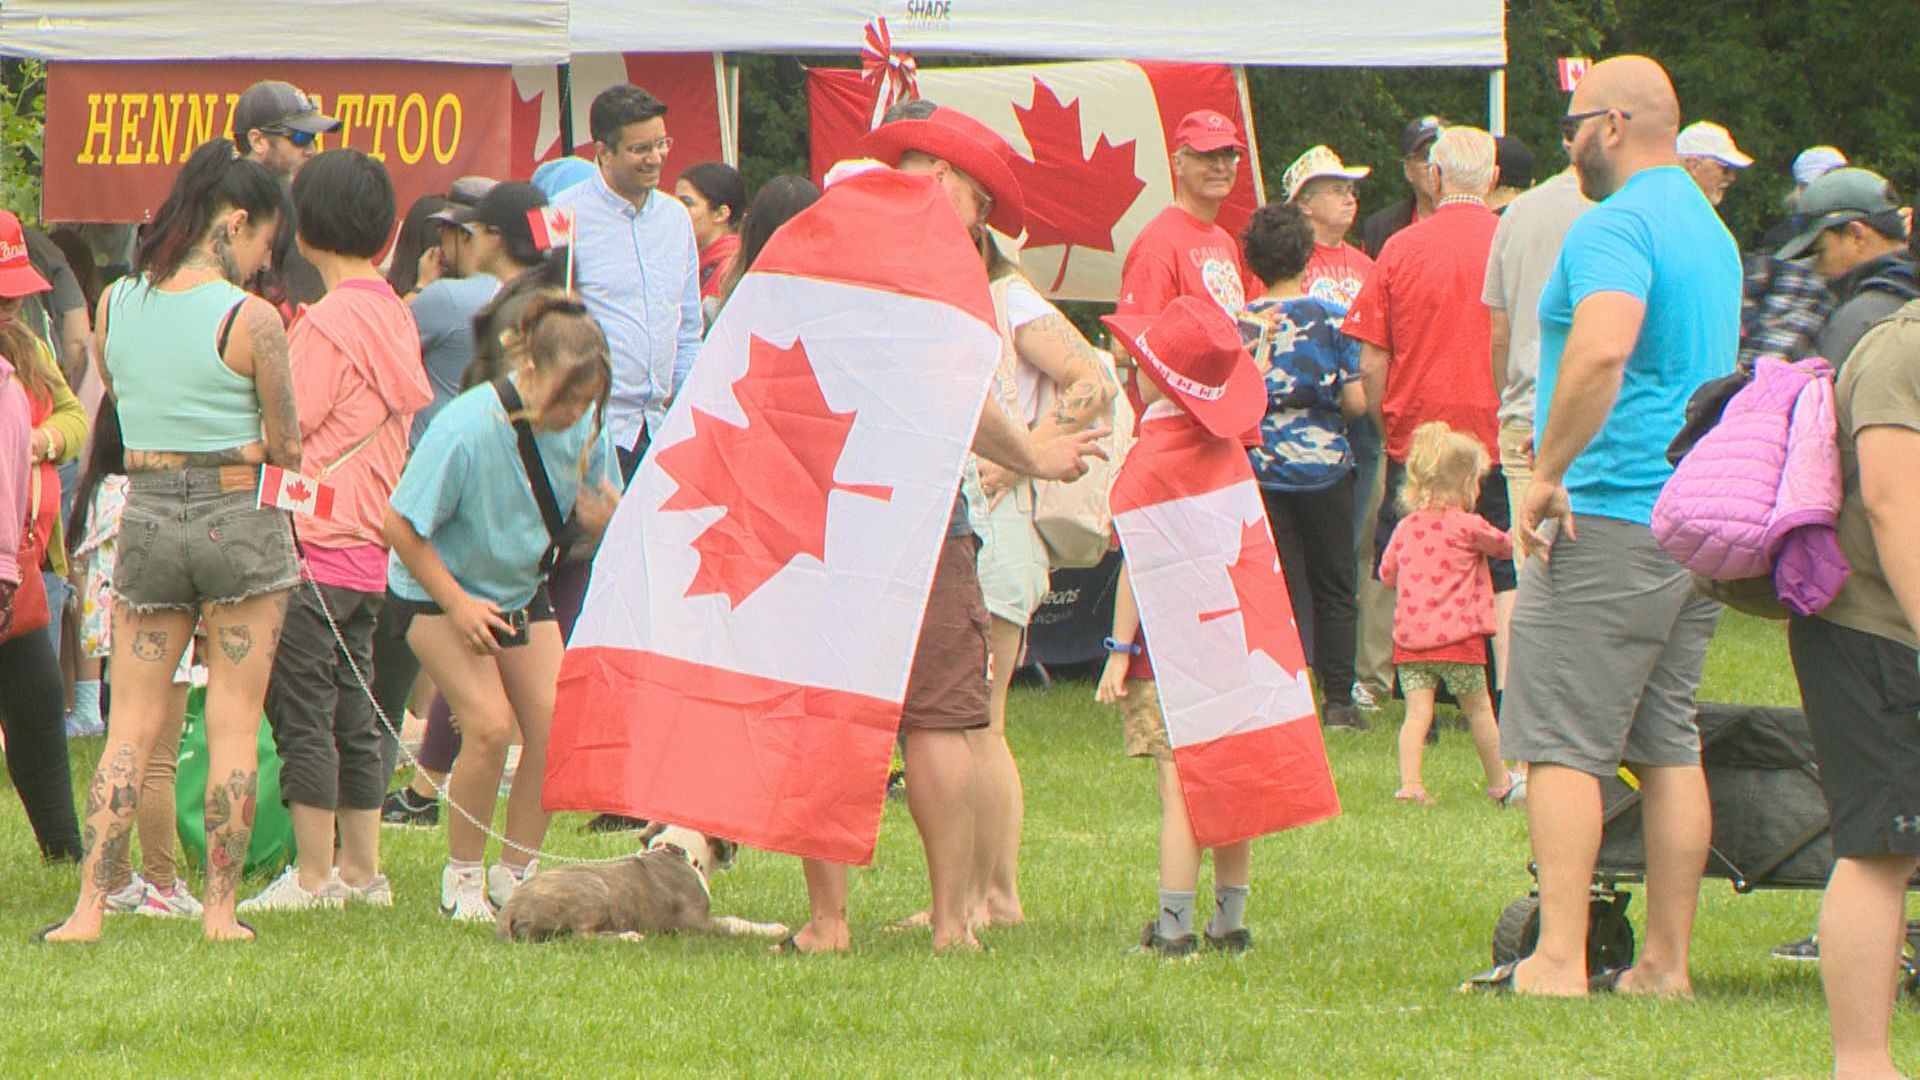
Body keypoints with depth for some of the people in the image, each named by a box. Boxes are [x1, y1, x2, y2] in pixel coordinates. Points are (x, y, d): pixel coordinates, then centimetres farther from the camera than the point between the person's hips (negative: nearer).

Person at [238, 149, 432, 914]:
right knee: (352, 712, 13)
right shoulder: (394, 315, 9)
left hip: (316, 540, -8)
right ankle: (361, 868, 16)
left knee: (302, 711, -3)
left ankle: (314, 875, -2)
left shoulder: (327, 324, -15)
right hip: (372, 542, 8)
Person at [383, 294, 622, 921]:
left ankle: (516, 873, 9)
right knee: (489, 724, -19)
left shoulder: (584, 426, -13)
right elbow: (400, 526, -23)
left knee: (554, 727, -7)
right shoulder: (467, 429, -30)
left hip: (522, 589, 6)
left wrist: (602, 512, -24)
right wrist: (458, 604, -21)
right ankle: (462, 878, -2)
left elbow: (595, 515, 1)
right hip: (440, 590, -6)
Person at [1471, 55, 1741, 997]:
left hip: (1611, 522, -9)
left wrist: (1549, 471, -23)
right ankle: (1665, 962, 9)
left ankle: (1559, 961, -12)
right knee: (1670, 745, 10)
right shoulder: (1711, 231, 18)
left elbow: (1602, 350, -30)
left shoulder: (1613, 228, -13)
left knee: (1561, 745, -6)